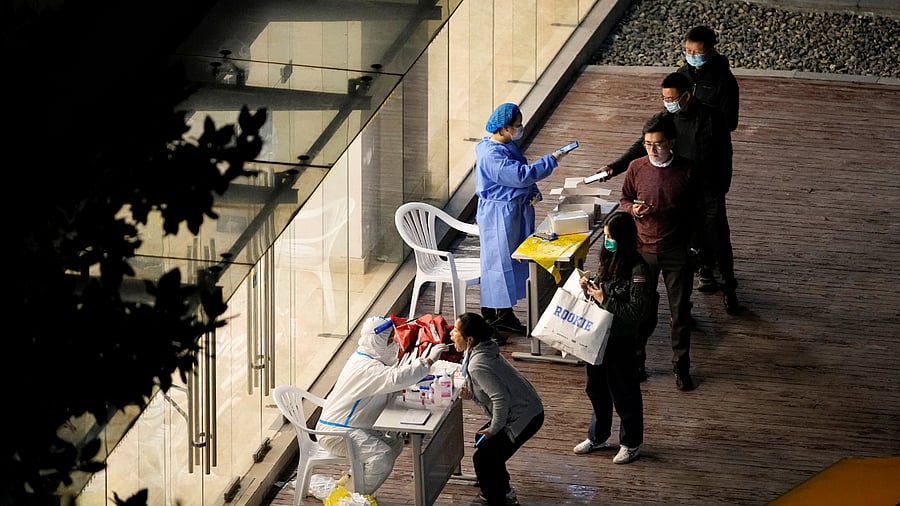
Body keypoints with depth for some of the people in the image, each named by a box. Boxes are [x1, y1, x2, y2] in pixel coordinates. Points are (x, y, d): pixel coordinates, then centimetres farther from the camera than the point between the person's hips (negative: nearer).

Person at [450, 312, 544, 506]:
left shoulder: (477, 365, -24)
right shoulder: (484, 351, 6)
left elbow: (501, 398, -29)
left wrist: (494, 429, -15)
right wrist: (471, 395, -2)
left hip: (524, 417, -10)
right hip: (527, 410, 10)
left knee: (483, 458, -4)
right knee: (483, 441, 24)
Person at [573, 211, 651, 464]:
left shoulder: (637, 269, -22)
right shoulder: (608, 258, 1)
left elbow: (637, 312, -24)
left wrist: (604, 301, -24)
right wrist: (589, 287, -5)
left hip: (621, 341, -8)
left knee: (623, 392, 9)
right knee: (596, 388, 22)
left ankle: (631, 443, 26)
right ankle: (598, 436, 40)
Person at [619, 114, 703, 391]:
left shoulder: (686, 171, -9)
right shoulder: (636, 168, -6)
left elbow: (696, 212, 1)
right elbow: (624, 199, 7)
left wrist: (692, 244, 0)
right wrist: (634, 210, -16)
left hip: (677, 252, -1)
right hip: (644, 250, 1)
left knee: (680, 311, 8)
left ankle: (681, 367, 22)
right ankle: (635, 360, 29)